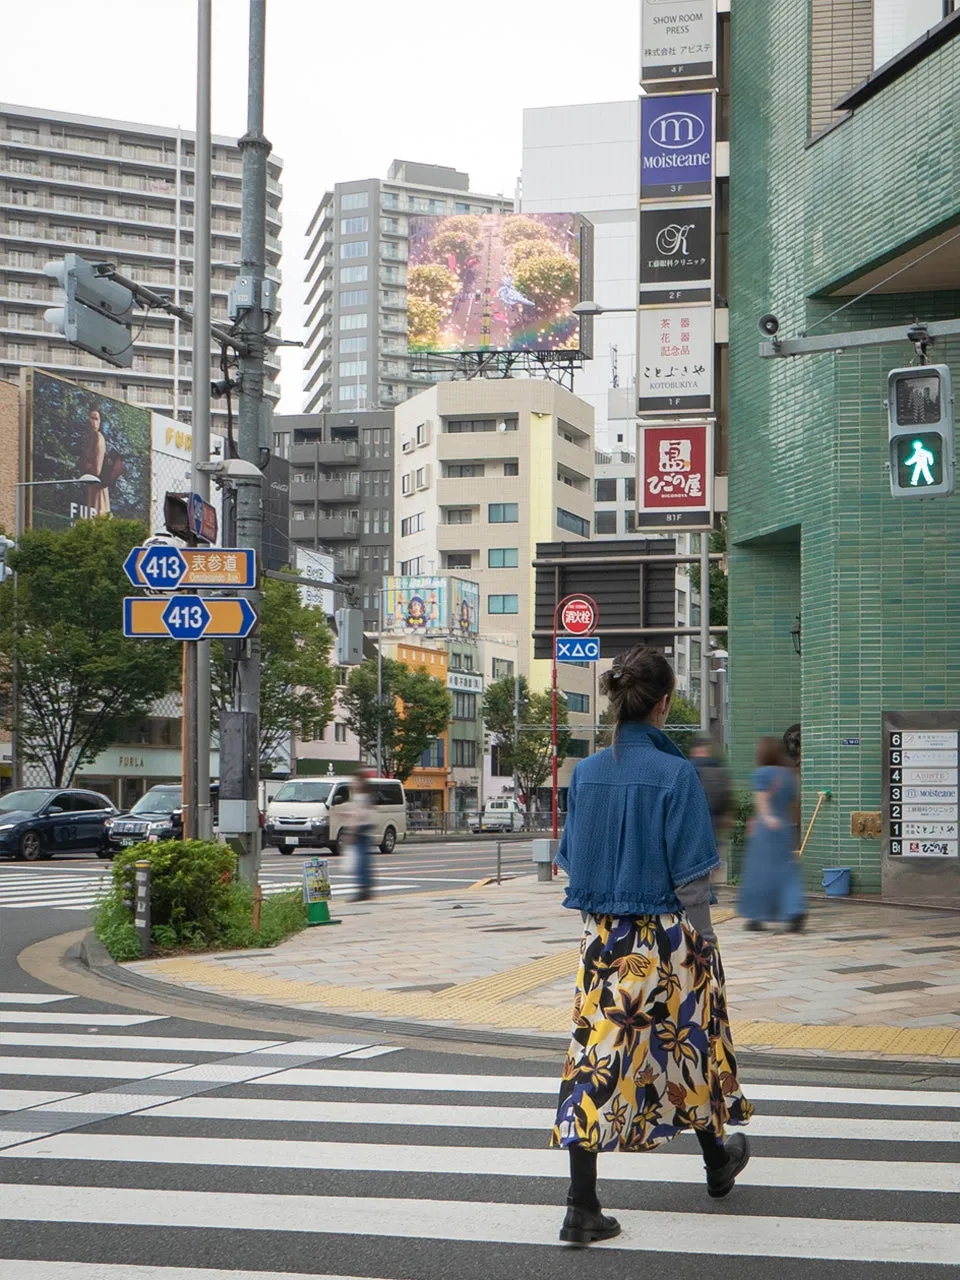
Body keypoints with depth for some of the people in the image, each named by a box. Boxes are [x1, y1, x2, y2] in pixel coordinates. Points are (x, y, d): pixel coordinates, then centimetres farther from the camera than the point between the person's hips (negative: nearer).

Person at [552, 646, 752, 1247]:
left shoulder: (587, 772, 1)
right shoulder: (676, 773, -15)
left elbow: (572, 862, 8)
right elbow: (690, 877, -13)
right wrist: (704, 945, -4)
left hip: (603, 943, 4)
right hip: (665, 938, -3)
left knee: (597, 1058, 3)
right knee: (690, 1045, 18)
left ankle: (583, 1207, -1)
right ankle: (718, 1161, 40)